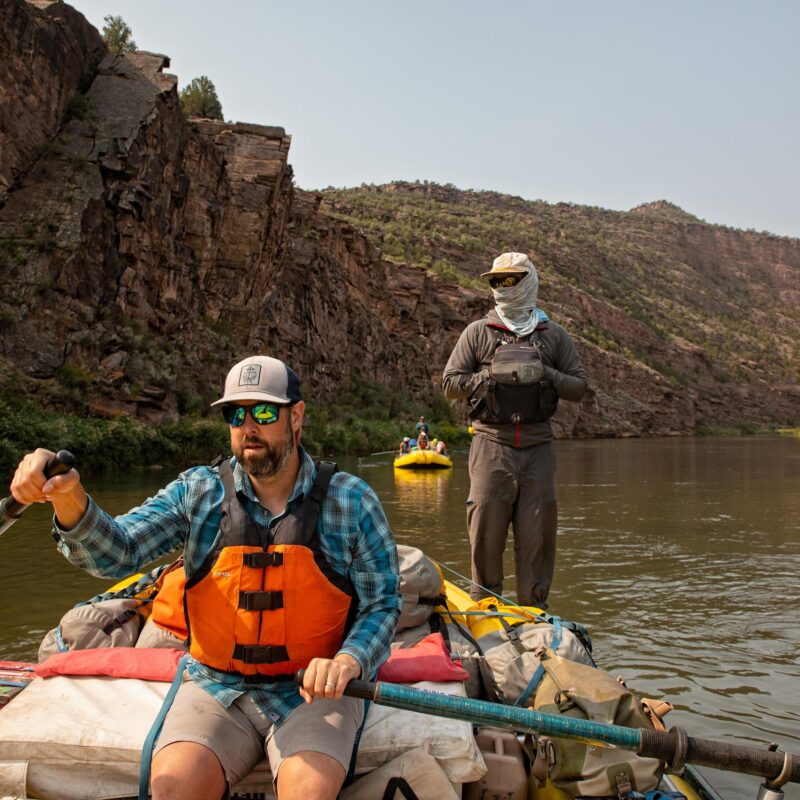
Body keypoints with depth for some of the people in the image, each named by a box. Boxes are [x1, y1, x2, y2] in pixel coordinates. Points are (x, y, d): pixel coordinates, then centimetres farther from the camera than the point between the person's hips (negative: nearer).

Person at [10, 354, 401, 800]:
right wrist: (69, 498, -28)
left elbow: (382, 604, 1)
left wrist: (347, 661, -19)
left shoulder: (350, 501, -3)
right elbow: (116, 553, -8)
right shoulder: (199, 492, 2)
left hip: (314, 690, -2)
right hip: (217, 689, 2)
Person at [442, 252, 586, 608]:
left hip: (537, 445, 2)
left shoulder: (554, 335, 12)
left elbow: (579, 387, 10)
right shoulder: (478, 332, 7)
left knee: (537, 531, 4)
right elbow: (450, 383, 4)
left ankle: (533, 610, 16)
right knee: (486, 527, -2)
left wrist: (547, 375, -7)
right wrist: (490, 375, -9)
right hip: (491, 443, -1)